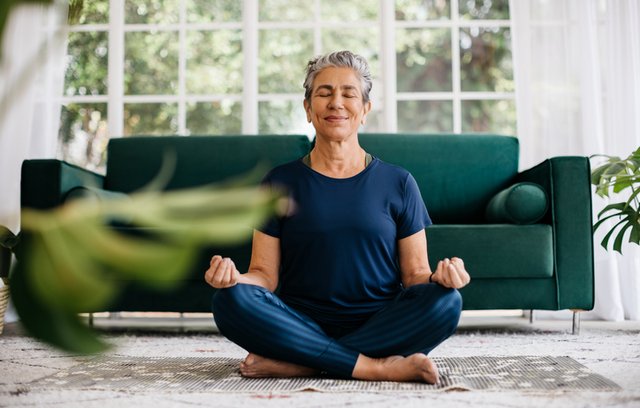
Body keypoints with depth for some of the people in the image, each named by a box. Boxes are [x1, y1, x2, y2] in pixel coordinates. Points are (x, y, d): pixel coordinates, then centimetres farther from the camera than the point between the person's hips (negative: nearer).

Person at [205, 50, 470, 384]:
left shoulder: (398, 183, 8)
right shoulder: (281, 182, 8)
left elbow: (414, 274, 7)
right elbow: (265, 274, 4)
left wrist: (439, 277, -16)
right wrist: (234, 276, -18)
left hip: (380, 326, 1)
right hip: (303, 325, 0)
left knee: (446, 302, -28)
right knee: (231, 300, -27)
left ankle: (296, 364, -24)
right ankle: (374, 366, -25)